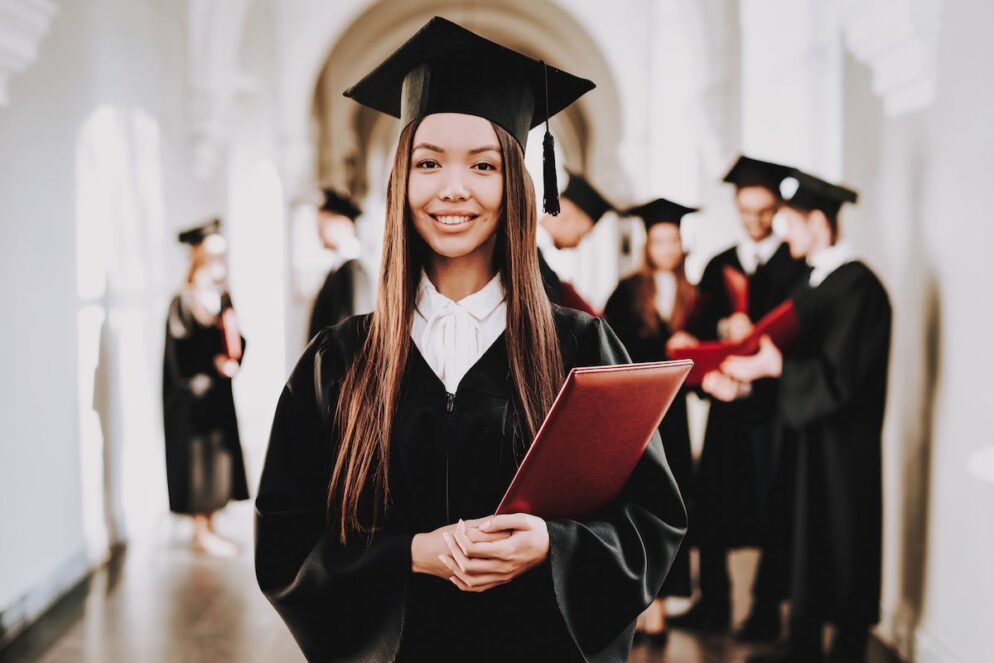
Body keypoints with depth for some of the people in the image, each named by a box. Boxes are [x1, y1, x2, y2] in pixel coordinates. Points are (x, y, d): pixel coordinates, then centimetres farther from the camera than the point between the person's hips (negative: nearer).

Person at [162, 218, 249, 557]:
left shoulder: (223, 299, 11)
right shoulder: (183, 303, -11)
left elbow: (236, 340, 13)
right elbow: (181, 355, -15)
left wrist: (234, 361, -6)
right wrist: (215, 365, -16)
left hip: (219, 391, 8)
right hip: (193, 394, -8)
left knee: (217, 455, 10)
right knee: (199, 456, -3)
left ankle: (206, 529, 19)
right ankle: (202, 533, 5)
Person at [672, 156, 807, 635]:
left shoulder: (798, 265, 1)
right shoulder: (719, 266, 14)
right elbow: (699, 325, 4)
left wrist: (756, 336, -22)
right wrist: (724, 327, -17)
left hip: (777, 400, -4)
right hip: (728, 398, 4)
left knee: (773, 506, 1)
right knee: (711, 501, 5)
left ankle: (767, 608, 13)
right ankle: (713, 603, 19)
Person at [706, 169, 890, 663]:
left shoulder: (857, 286, -17)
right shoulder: (813, 282, 10)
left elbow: (839, 376, -22)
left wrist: (773, 365, -21)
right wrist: (741, 378, -1)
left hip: (843, 446, -8)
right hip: (806, 436, 8)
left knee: (844, 546, 4)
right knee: (806, 541, 14)